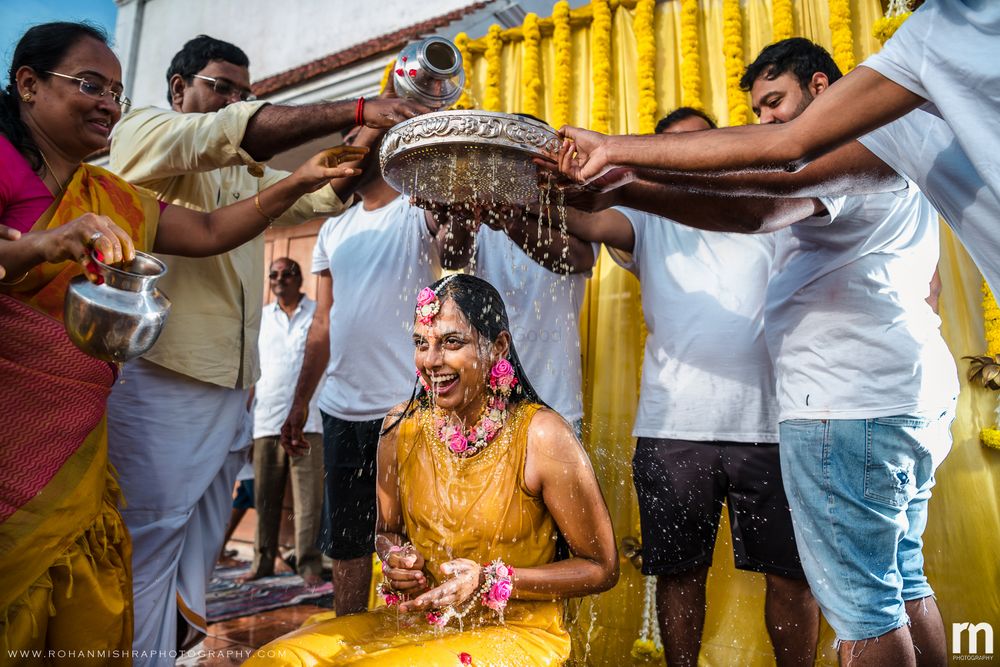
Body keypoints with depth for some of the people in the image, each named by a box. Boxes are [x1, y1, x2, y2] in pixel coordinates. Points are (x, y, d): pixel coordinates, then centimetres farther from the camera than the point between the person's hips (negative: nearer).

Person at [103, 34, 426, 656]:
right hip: (162, 385, -7)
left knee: (199, 554, 13)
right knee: (150, 554, -2)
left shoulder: (247, 175, 23)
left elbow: (321, 194, 16)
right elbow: (232, 133, -17)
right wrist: (358, 110, -21)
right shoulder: (142, 130, 1)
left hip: (232, 392, 7)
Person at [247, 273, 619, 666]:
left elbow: (603, 568, -8)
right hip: (415, 621, 4)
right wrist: (395, 559, -10)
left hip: (516, 634, -4)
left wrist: (489, 580, -18)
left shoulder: (541, 436, -17)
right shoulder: (402, 425, -3)